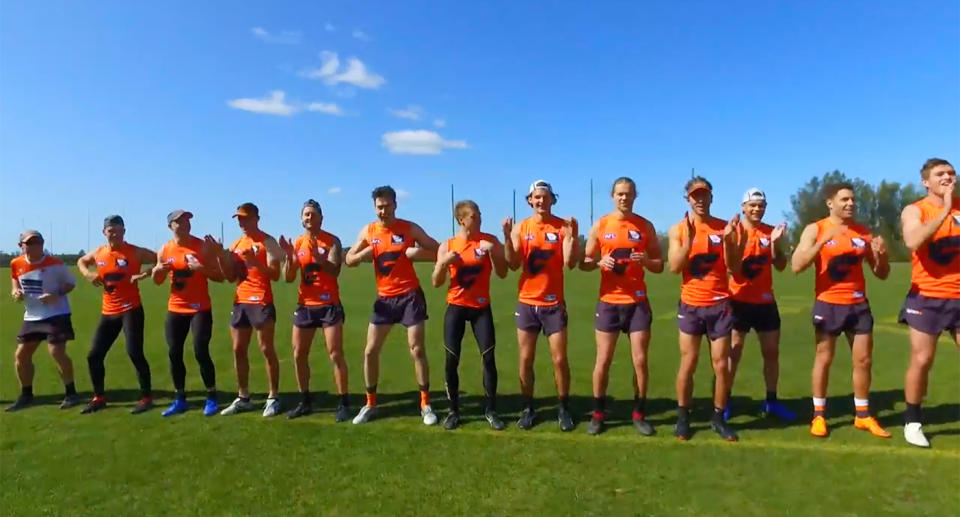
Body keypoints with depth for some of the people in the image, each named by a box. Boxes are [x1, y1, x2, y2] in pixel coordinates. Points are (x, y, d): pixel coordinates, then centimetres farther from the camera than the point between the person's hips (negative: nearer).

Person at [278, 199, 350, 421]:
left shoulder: (332, 241, -5)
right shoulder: (297, 243, 6)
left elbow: (335, 271, -19)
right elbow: (288, 278, 2)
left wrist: (317, 255, -33)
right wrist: (288, 256, -14)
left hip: (329, 305, -5)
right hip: (305, 306, 5)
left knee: (335, 354, -5)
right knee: (298, 354, 9)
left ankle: (344, 403, 3)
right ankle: (305, 401, 23)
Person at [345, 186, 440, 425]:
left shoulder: (409, 228, -5)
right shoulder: (368, 231, 3)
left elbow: (438, 251, -4)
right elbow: (348, 259, 9)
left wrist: (418, 253, -22)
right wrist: (363, 254, -12)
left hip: (410, 296, -3)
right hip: (384, 298, 3)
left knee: (417, 350, -2)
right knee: (370, 351, 3)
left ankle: (426, 405, 10)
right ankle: (370, 404, 18)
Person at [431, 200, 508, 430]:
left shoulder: (490, 241, -2)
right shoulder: (447, 246, -1)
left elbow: (502, 273, -7)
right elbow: (436, 283, 1)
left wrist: (492, 252, -20)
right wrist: (444, 262, -17)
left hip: (482, 307, 0)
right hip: (456, 307, 1)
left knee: (489, 357, -4)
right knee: (451, 360, 0)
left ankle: (491, 410, 8)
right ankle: (453, 411, 15)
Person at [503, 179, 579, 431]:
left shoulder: (563, 226, -4)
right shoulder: (520, 228, 1)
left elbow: (570, 263, -13)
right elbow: (513, 265, -7)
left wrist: (573, 235, -25)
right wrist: (507, 237, -19)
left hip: (554, 303, -1)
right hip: (527, 303, 2)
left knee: (560, 359, 2)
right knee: (526, 359, 8)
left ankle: (564, 410, 18)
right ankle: (528, 408, 21)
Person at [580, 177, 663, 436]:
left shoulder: (646, 226, 5)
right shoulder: (600, 225, 2)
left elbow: (660, 266, 7)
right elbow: (584, 263, 5)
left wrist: (645, 261, -14)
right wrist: (600, 262, -16)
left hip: (638, 302, 1)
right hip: (609, 302, -1)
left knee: (641, 360, 3)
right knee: (603, 360, 3)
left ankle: (639, 414, 19)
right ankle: (598, 413, 17)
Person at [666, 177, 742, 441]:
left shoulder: (725, 227, 2)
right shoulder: (678, 229, -1)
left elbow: (734, 267, -2)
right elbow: (674, 267, -11)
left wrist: (728, 239, -17)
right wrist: (689, 239, -20)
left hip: (720, 304, 2)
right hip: (691, 305, -1)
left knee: (721, 364, 5)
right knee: (688, 363, 1)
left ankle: (718, 417, 20)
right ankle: (682, 417, 15)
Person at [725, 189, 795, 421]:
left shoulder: (771, 231, 6)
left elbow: (781, 266, 1)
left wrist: (775, 243, -14)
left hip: (765, 301, 5)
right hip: (739, 301, -5)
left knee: (772, 352, 10)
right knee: (733, 353, -1)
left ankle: (772, 401, 21)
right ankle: (725, 401, 6)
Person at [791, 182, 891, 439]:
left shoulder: (864, 232, 7)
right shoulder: (815, 230, -5)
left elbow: (882, 274, 11)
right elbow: (796, 266, -17)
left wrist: (881, 255, -10)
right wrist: (822, 242, -25)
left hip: (859, 305, 4)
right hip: (828, 304, -4)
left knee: (864, 360, 9)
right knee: (823, 359, 3)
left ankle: (863, 416, 24)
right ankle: (819, 416, 14)